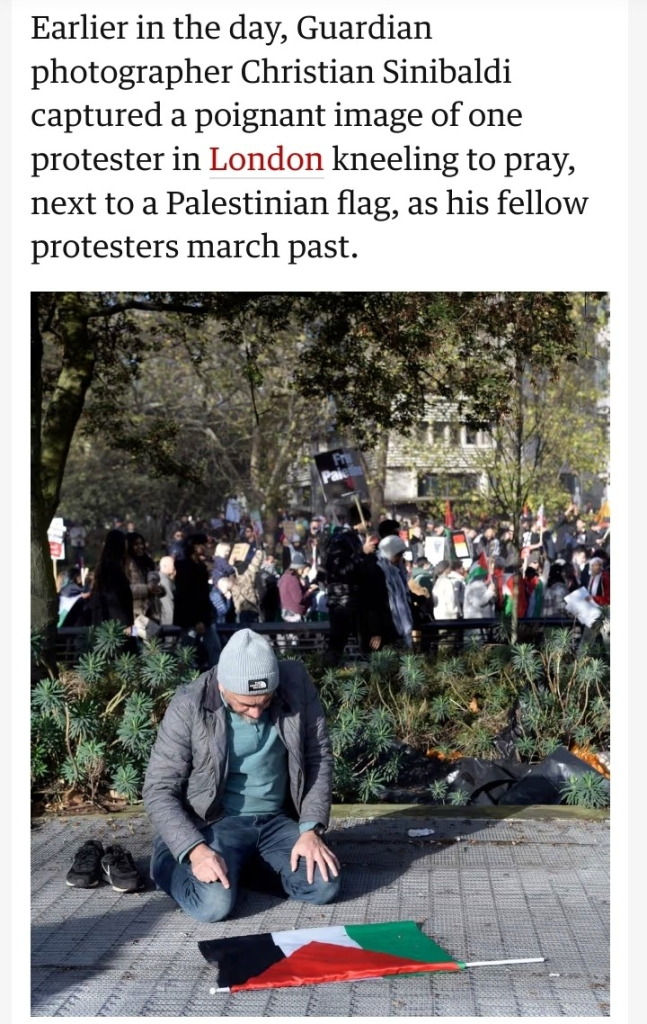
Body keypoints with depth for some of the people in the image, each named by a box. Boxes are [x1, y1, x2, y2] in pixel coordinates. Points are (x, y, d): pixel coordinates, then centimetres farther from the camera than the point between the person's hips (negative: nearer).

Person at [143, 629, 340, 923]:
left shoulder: (296, 685, -11)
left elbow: (319, 757, -1)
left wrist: (311, 830, -12)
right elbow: (159, 790, -15)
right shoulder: (190, 707, -18)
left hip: (277, 820, 4)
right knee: (214, 903, -28)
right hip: (217, 822, -3)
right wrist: (195, 849, -29)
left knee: (324, 886, -19)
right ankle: (170, 861, 5)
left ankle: (253, 863, 10)